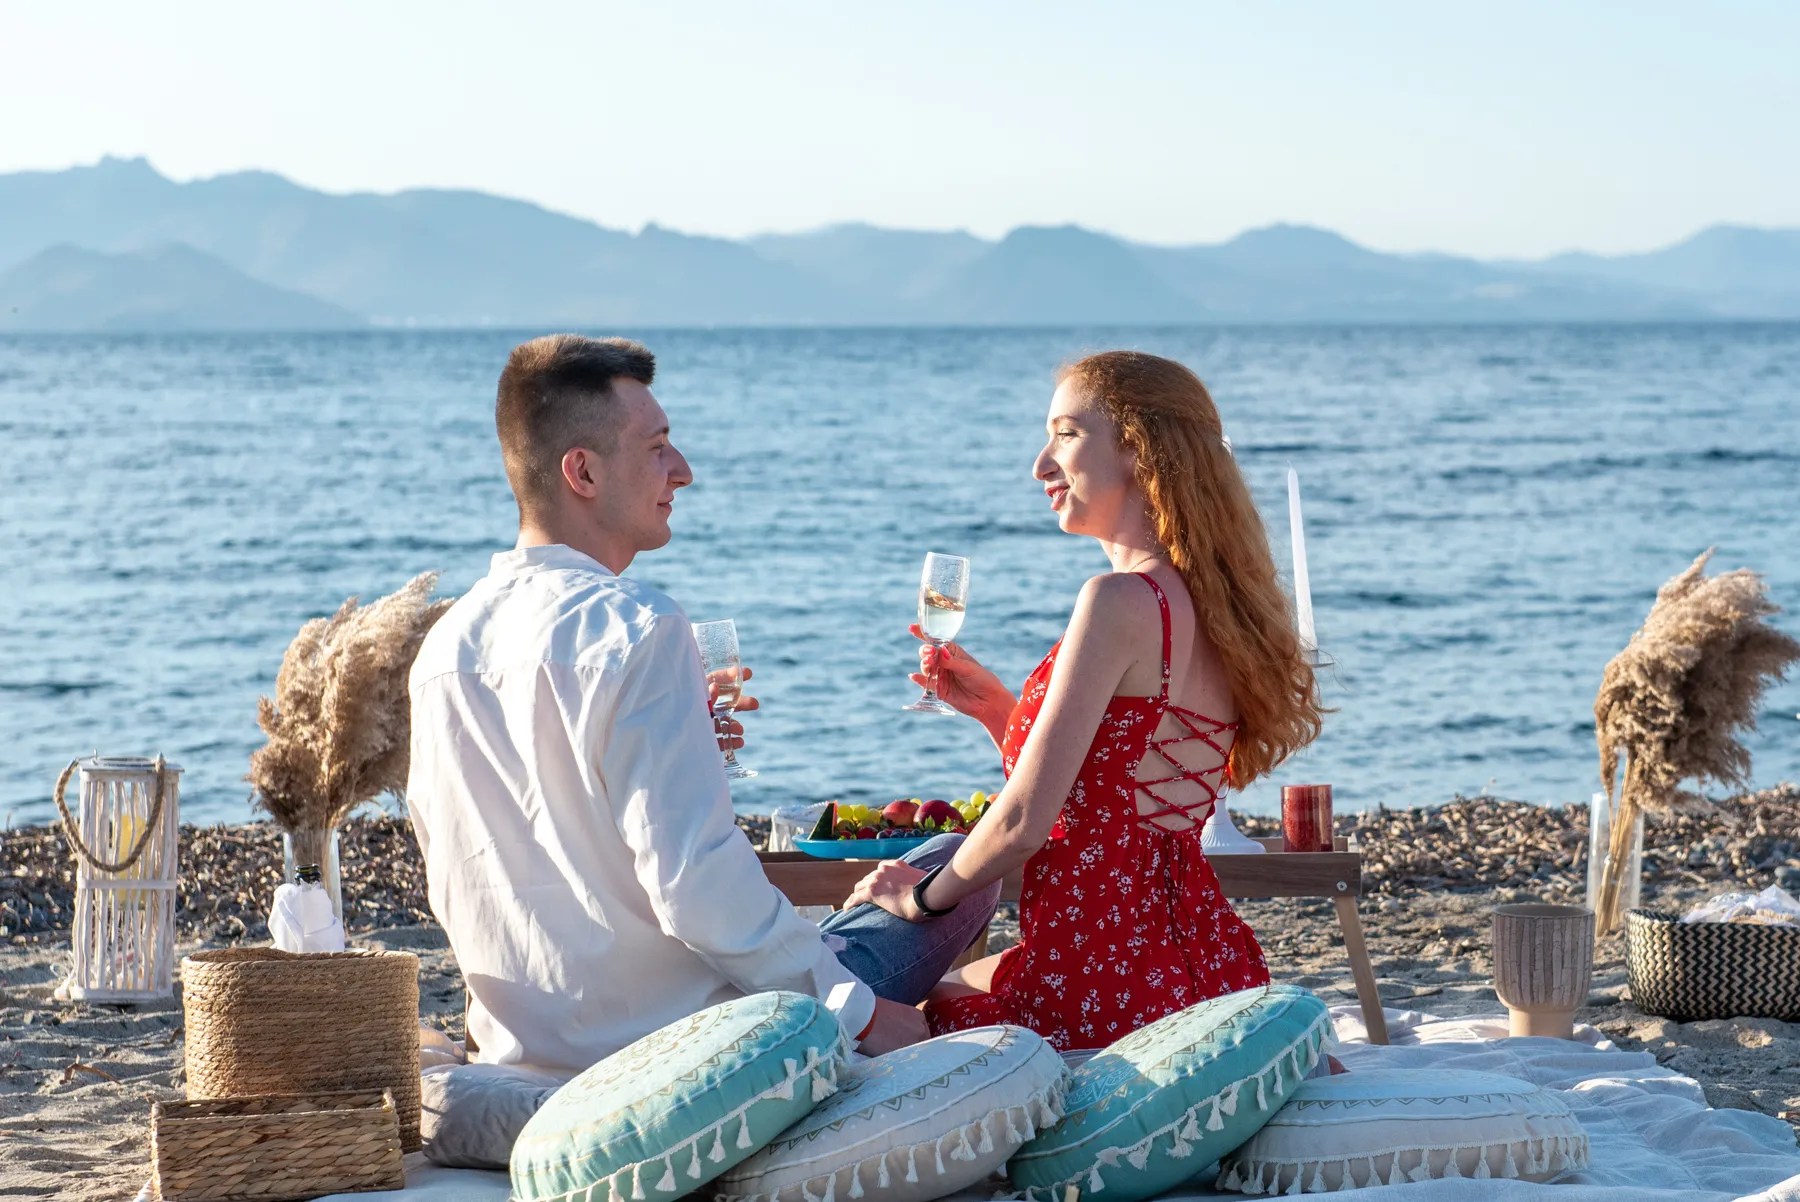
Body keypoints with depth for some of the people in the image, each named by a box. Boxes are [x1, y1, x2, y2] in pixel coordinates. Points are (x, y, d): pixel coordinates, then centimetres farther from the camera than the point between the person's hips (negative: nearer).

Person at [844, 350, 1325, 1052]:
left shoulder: (1122, 601, -19)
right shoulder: (1209, 602, 9)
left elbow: (1024, 823, -19)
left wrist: (924, 894, -1)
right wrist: (994, 706, 11)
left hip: (1112, 994, -8)